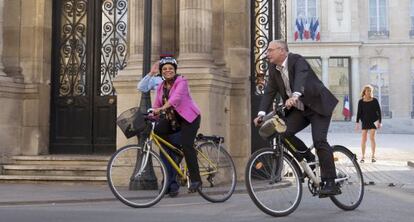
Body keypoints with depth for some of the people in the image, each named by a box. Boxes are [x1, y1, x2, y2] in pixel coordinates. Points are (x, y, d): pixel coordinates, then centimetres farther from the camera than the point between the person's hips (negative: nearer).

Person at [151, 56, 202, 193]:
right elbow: (156, 105, 4)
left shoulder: (181, 82, -12)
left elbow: (176, 97, -30)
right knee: (157, 130, -15)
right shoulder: (161, 87, 8)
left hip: (189, 118, -7)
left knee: (186, 145, -20)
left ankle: (195, 179, -12)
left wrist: (162, 108, -42)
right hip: (173, 119, 7)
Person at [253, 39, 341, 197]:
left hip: (318, 104, -7)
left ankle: (330, 183, -9)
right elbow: (269, 91, -3)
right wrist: (261, 113, -16)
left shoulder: (297, 60, -18)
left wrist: (295, 96, -57)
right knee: (284, 132, -14)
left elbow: (301, 78, -38)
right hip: (298, 109, 7)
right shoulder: (273, 69, 2)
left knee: (319, 141, -18)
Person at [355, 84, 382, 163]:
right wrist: (357, 123, -3)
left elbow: (379, 111, 2)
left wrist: (379, 122, -2)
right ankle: (363, 156, 8)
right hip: (364, 121, 1)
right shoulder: (361, 102, 1)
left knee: (372, 138, -6)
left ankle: (373, 156, 2)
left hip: (373, 121, -1)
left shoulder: (375, 101, -1)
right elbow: (359, 112, 2)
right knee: (363, 139, 0)